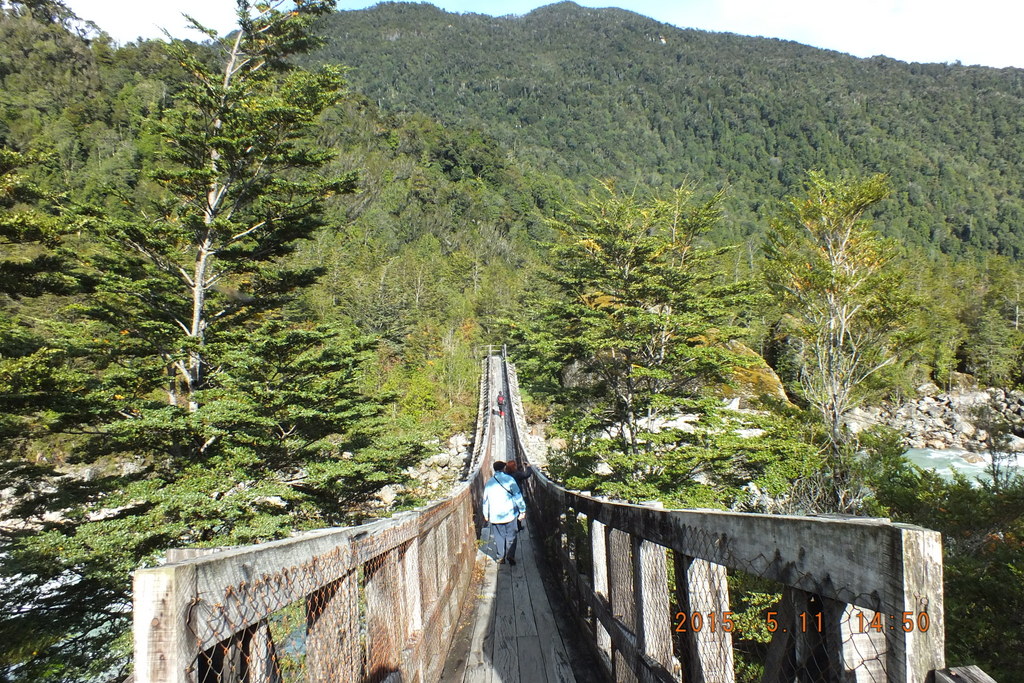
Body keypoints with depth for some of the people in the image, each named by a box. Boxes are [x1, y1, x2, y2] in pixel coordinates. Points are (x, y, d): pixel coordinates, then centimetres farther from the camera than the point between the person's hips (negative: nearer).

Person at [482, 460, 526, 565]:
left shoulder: (489, 483, 5)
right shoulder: (509, 479, -7)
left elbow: (486, 500, 12)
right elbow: (518, 496, -8)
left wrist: (486, 514, 22)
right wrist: (522, 510, -2)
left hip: (495, 515, 3)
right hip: (510, 513, -3)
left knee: (499, 537, 13)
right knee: (511, 536, 6)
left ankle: (500, 557, 14)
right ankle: (510, 555, -5)